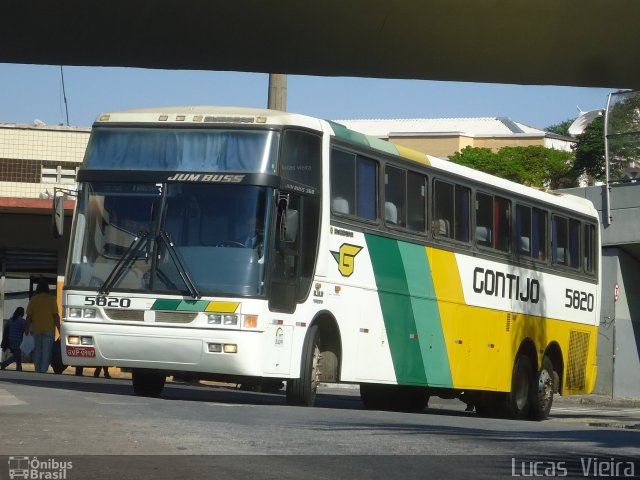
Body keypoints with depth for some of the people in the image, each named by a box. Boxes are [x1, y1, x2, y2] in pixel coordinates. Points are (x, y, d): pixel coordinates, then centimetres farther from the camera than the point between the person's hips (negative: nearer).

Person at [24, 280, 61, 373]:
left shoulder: (33, 299, 4)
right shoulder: (52, 299, -1)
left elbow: (29, 316, 3)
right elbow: (56, 315, -4)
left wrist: (26, 330, 8)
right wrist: (59, 328, 1)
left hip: (36, 329, 2)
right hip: (48, 329, -2)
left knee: (37, 351, 13)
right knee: (46, 352, -2)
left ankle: (38, 371, 11)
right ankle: (43, 371, -13)